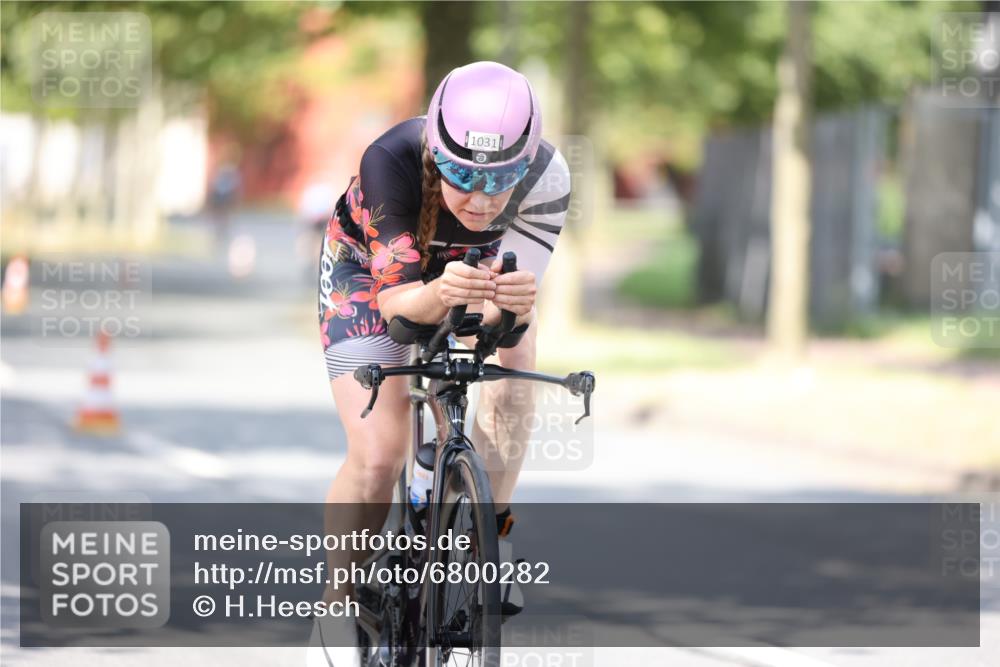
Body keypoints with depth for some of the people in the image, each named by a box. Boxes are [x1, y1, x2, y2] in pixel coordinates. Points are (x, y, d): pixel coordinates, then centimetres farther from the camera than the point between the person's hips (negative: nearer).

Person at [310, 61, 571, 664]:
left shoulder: (547, 179, -34)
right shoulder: (393, 162, -40)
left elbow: (504, 311, -34)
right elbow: (394, 297, -38)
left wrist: (513, 303, -58)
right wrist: (438, 295, -60)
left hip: (477, 267, 2)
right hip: (372, 270, -2)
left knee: (513, 365, -28)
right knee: (377, 456, -16)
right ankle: (338, 611, 3)